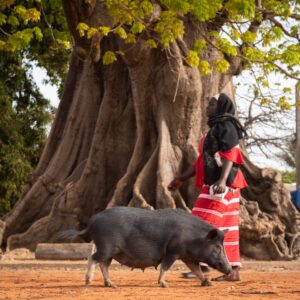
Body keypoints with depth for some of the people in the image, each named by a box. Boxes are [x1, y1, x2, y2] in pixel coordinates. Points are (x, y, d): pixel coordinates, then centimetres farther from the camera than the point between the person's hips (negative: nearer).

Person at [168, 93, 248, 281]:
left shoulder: (226, 126, -7)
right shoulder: (215, 128, 22)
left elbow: (231, 155, -20)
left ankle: (202, 265, -12)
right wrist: (182, 179, 23)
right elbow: (202, 160, 23)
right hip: (213, 184, 9)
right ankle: (234, 271, 6)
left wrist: (222, 180, -33)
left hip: (223, 184, -9)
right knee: (227, 228, 6)